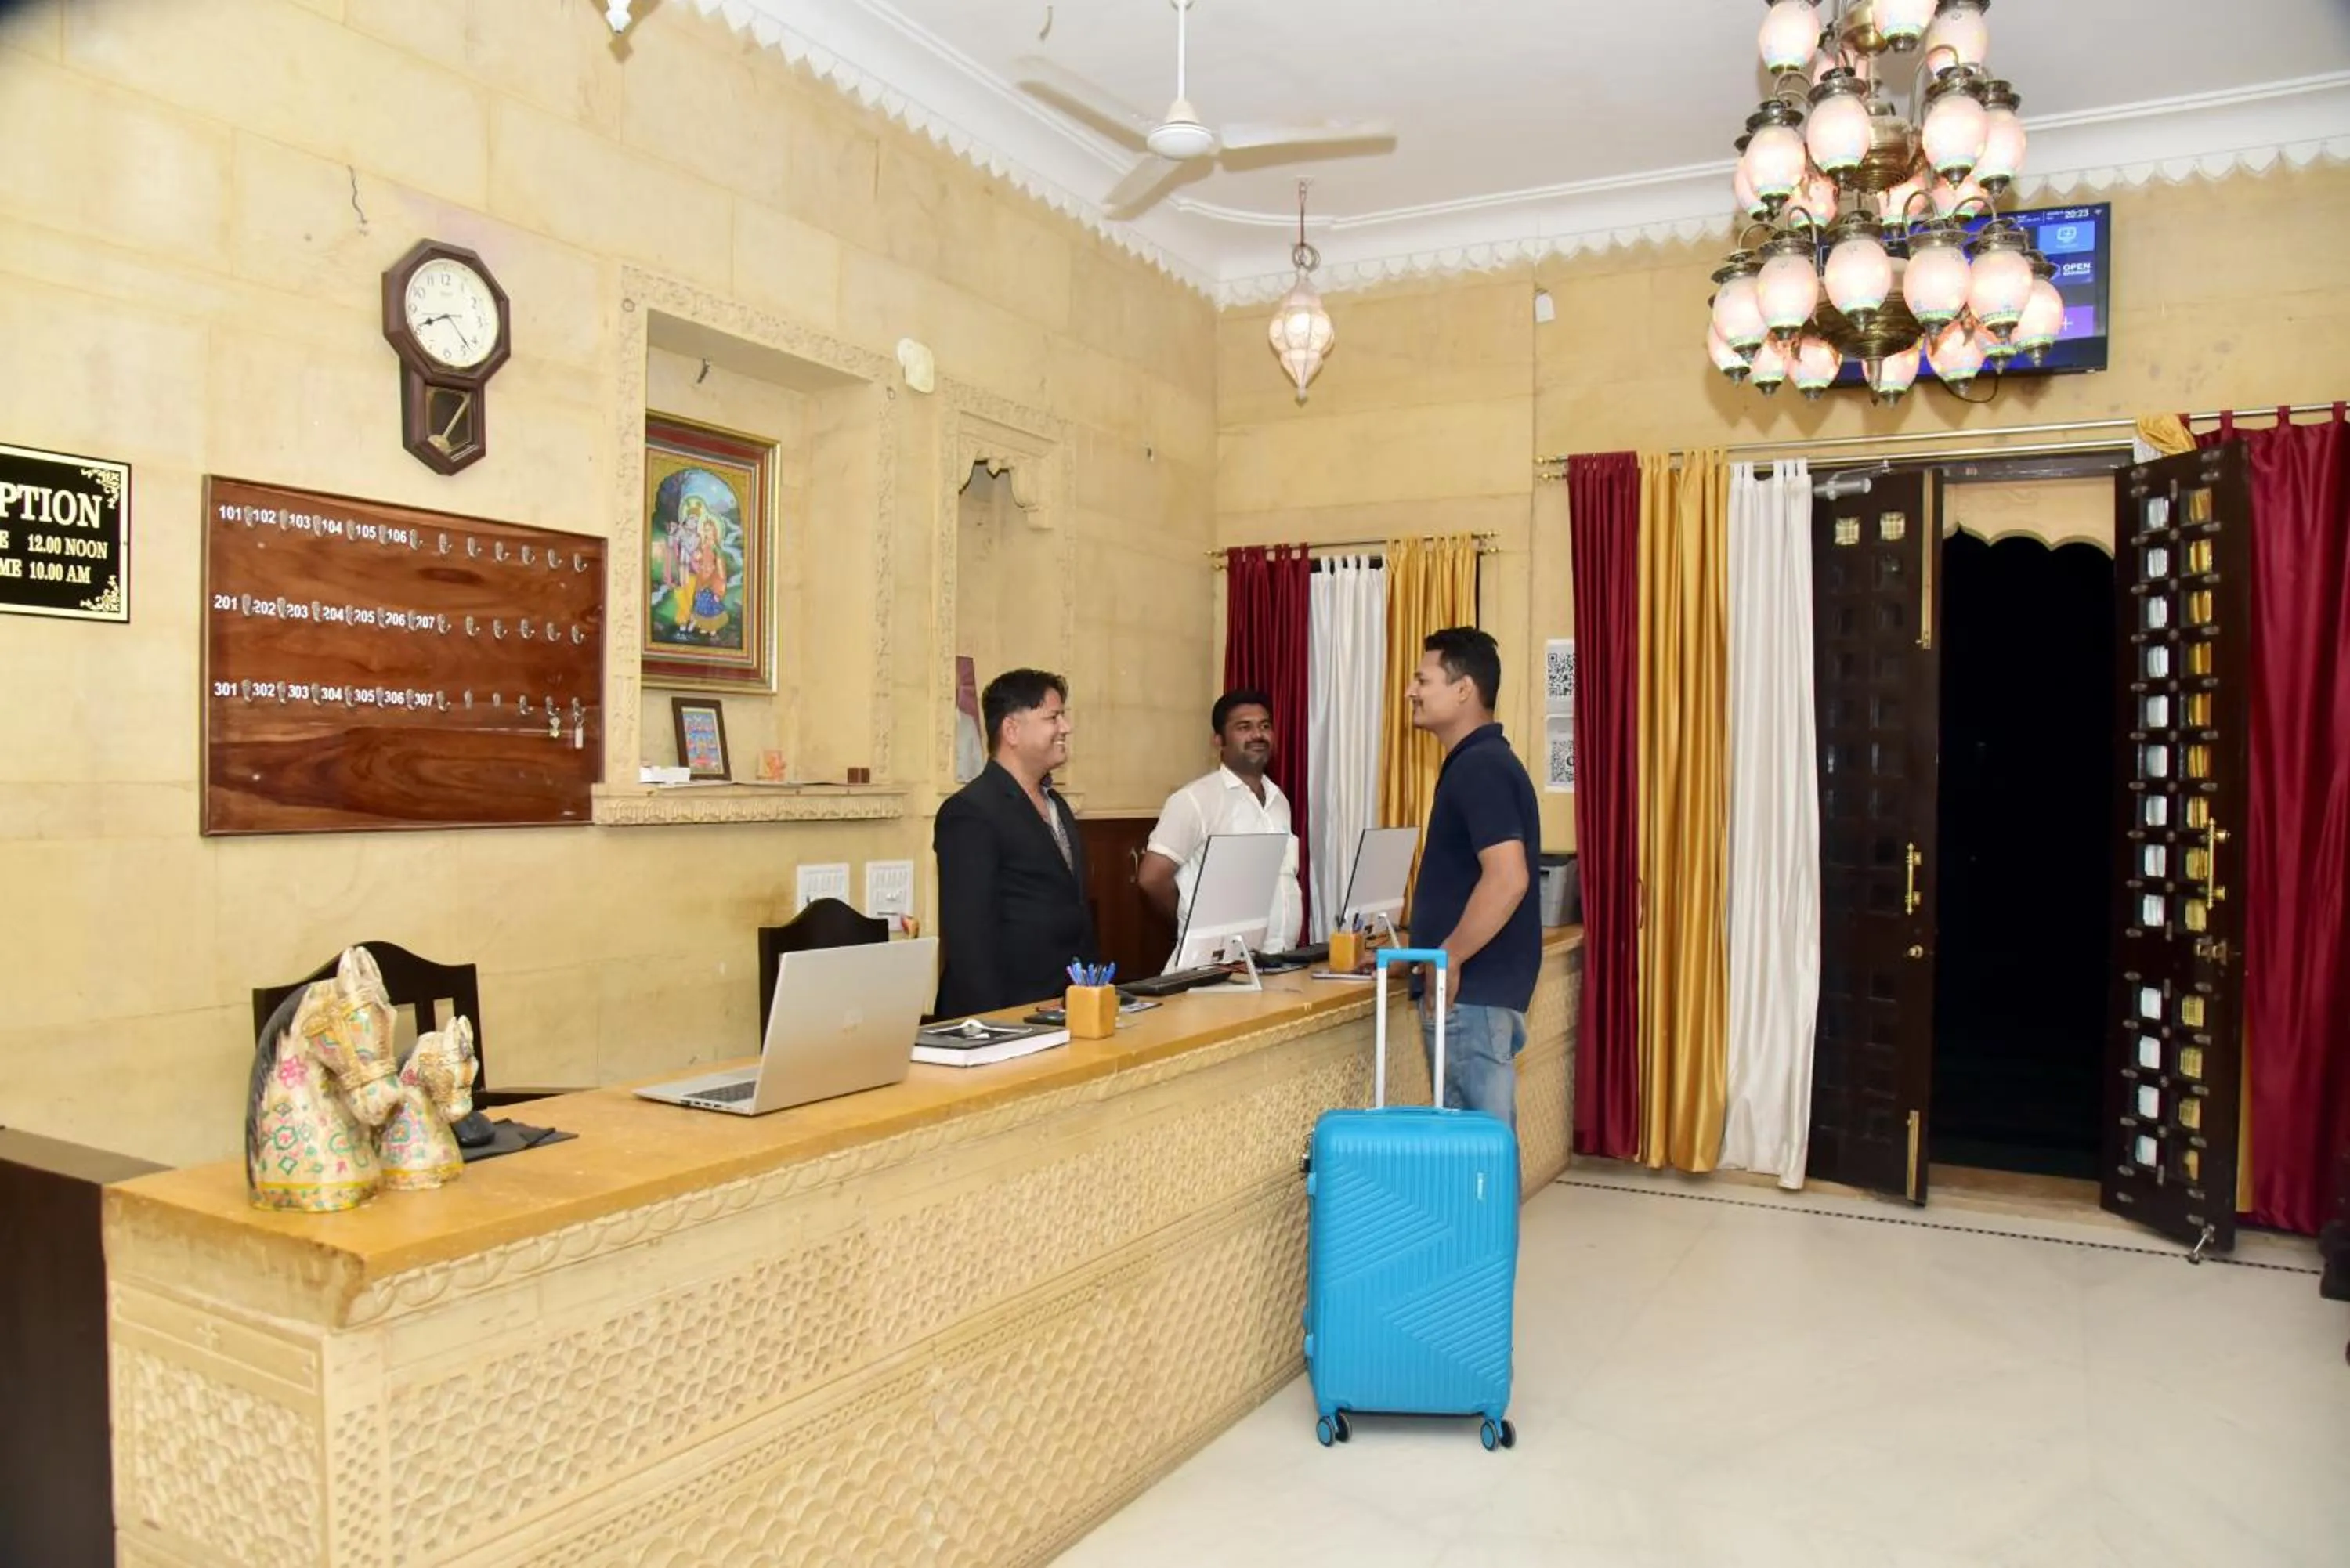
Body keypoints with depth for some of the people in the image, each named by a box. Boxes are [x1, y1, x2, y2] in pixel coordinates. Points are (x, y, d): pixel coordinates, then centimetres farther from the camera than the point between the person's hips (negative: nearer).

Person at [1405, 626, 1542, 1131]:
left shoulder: (1480, 768, -16)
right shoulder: (1477, 763, 15)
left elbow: (1508, 878, -27)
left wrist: (1448, 959, -20)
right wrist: (1441, 956, 20)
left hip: (1472, 993, -10)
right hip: (1473, 991, 10)